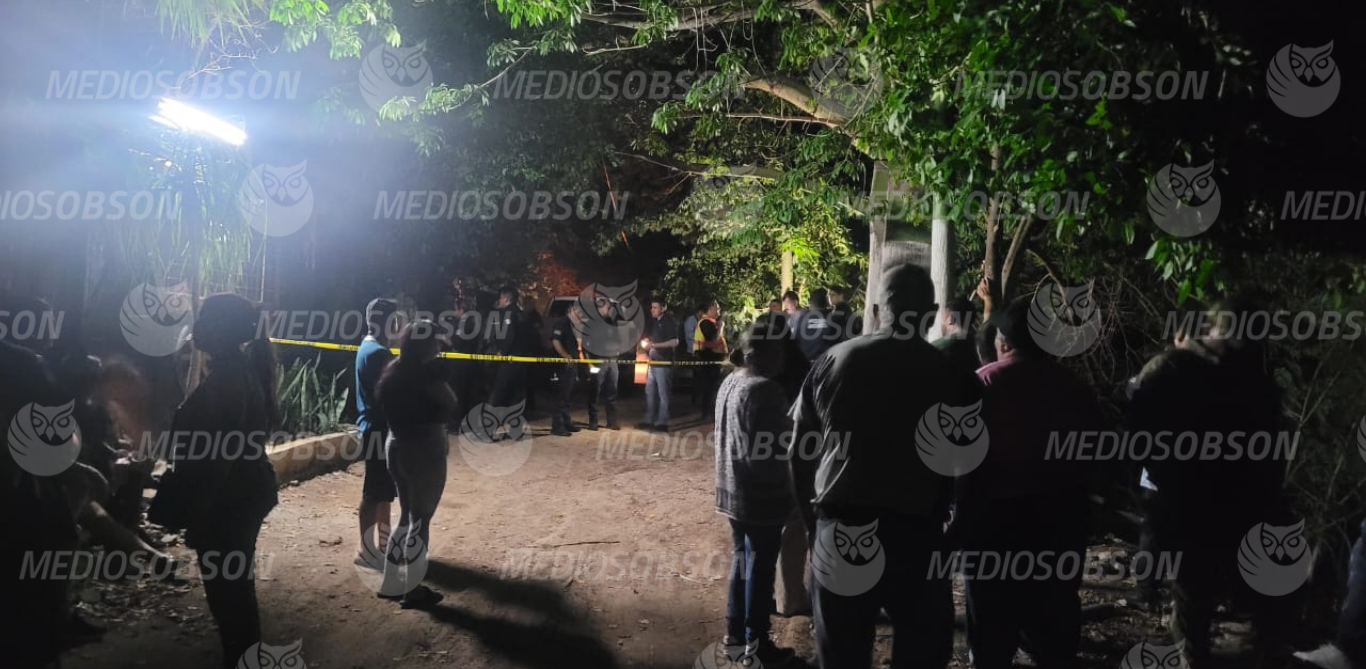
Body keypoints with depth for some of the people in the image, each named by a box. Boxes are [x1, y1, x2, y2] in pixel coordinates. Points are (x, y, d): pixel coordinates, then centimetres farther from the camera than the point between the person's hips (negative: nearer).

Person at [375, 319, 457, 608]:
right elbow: (450, 403, -13)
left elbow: (383, 404, 9)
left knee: (407, 515, 19)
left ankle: (391, 583, 24)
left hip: (397, 443, 8)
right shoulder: (426, 369, -16)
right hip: (424, 447, -8)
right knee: (421, 519, 2)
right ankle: (412, 590, 10)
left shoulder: (393, 369, 8)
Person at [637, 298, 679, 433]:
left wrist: (654, 345, -20)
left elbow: (675, 342, -18)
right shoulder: (654, 321, 13)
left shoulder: (670, 322, -10)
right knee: (650, 392, 11)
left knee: (662, 394, -3)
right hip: (653, 361, 8)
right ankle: (649, 421, 19)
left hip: (664, 363, -8)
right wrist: (646, 342, 5)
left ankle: (662, 423, 2)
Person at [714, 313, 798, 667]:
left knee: (742, 559, 21)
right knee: (760, 568, 5)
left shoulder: (730, 381, 4)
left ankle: (735, 628, 33)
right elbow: (767, 452, -23)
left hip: (733, 490, 9)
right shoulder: (765, 390, -24)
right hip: (760, 496, -8)